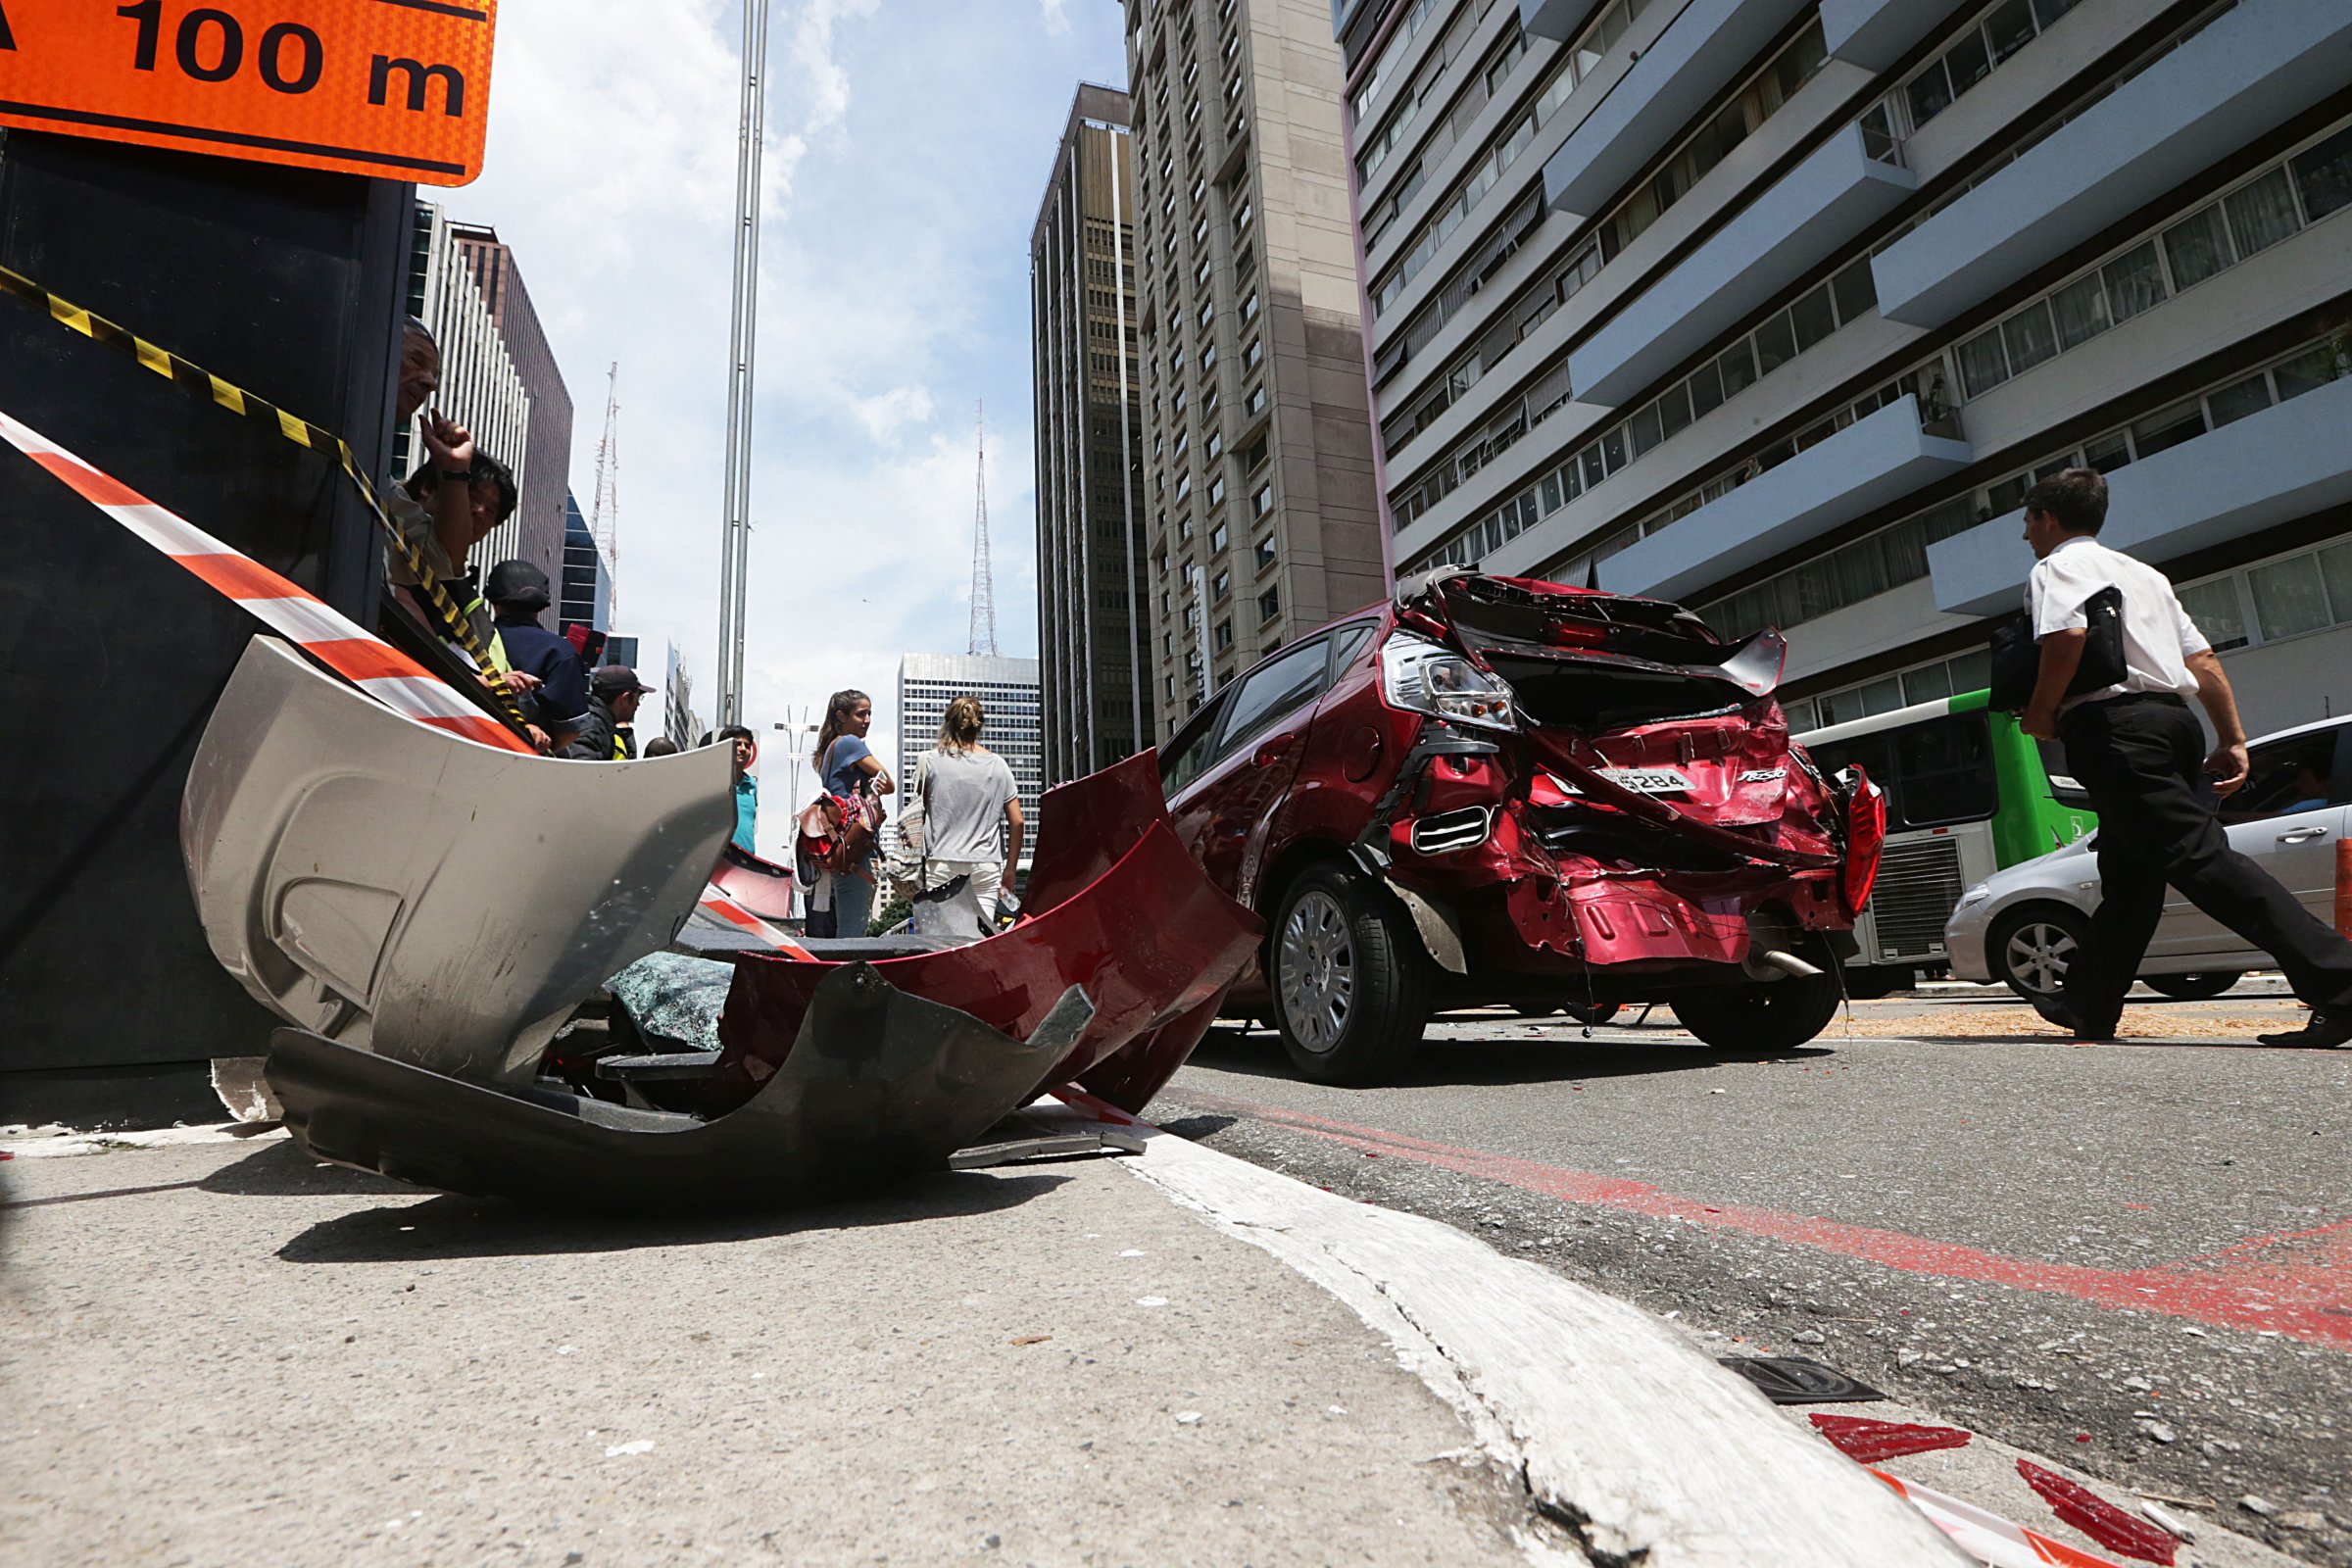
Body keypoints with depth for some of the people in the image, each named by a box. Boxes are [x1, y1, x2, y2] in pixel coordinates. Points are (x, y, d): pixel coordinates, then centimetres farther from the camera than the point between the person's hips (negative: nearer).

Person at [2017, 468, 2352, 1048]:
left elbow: (2069, 634, -22)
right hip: (2174, 717, 10)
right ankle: (2088, 1006, 21)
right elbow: (2202, 658, 20)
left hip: (2113, 724, -10)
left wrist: (2041, 713, -10)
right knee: (2129, 873, 12)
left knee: (2199, 856, -14)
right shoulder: (2142, 572, 26)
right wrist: (2234, 739, 18)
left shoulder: (2056, 567, 0)